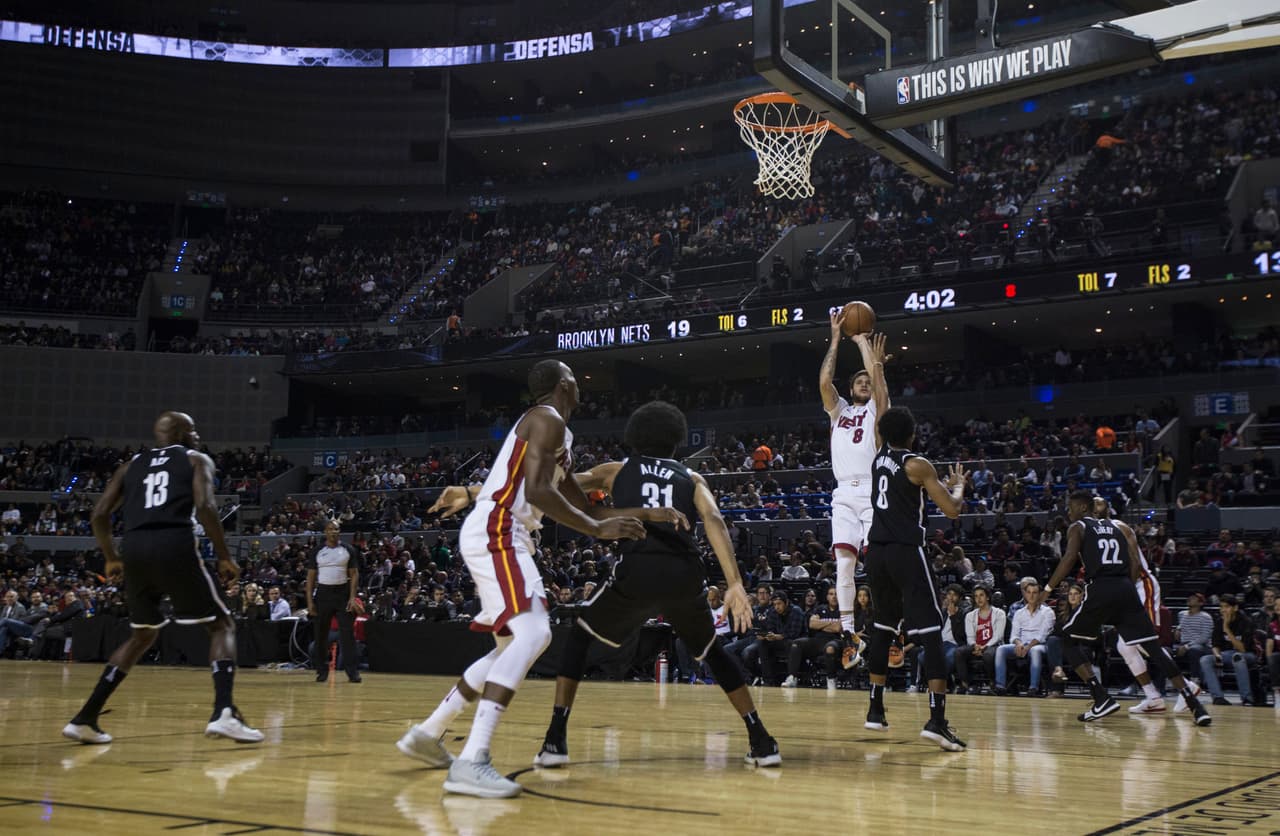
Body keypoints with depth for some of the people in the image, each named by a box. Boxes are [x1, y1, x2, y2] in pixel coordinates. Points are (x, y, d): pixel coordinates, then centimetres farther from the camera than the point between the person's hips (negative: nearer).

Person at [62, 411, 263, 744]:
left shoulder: (131, 465, 26)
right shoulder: (196, 460, 13)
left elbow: (100, 513, 16)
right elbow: (205, 506, -5)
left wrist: (112, 559, 28)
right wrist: (224, 557, 1)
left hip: (134, 548, 5)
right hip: (175, 546, -5)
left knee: (143, 635, 25)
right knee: (221, 625, 8)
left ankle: (84, 719, 19)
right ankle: (224, 714, -14)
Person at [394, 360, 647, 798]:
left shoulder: (553, 432, 24)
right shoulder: (548, 420, -8)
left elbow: (582, 506, 28)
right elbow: (538, 491, -21)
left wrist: (644, 514, 21)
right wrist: (598, 529, -19)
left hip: (497, 536, 11)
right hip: (494, 533, -11)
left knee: (517, 643, 18)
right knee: (533, 633, -22)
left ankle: (427, 732, 25)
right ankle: (472, 762, -32)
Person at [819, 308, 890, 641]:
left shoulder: (876, 408, 14)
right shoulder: (838, 410, 22)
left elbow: (877, 376, -2)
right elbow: (824, 382, 6)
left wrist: (863, 341, 9)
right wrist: (835, 340, 7)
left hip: (873, 491, -3)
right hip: (844, 493, 3)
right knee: (844, 562, -6)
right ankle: (847, 629, -4)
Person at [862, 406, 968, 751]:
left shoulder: (879, 457, 11)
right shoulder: (918, 465, -6)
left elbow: (878, 427, 32)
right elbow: (951, 509, -5)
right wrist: (958, 485, 12)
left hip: (876, 552, 7)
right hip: (906, 552, -7)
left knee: (883, 628, 21)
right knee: (930, 633, -9)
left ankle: (875, 709, 24)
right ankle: (937, 720, -20)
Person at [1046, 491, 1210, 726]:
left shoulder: (1077, 528, 9)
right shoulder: (1119, 528, 25)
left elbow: (1069, 558, -9)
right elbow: (1136, 565, 13)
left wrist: (1047, 589, -5)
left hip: (1099, 591, -5)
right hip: (1126, 590, 5)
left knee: (1068, 641, 11)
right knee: (1153, 648, 6)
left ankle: (1102, 699, -2)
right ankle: (1194, 705, -3)